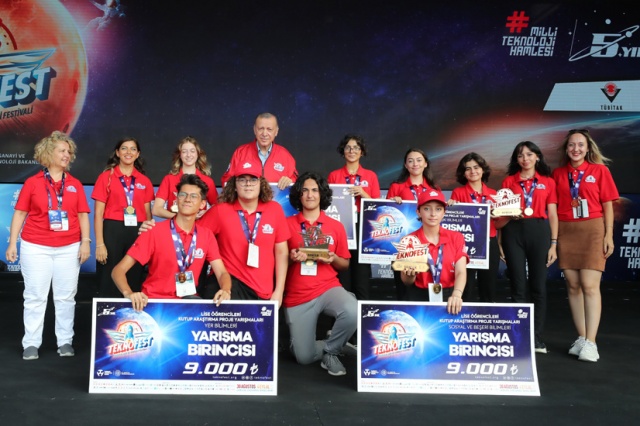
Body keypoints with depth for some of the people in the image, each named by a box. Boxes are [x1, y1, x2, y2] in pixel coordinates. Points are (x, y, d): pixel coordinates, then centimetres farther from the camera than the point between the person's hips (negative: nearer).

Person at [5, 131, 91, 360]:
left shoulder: (75, 184, 7)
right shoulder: (32, 182, 2)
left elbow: (83, 215, 6)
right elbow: (20, 214, 3)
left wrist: (85, 242, -2)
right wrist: (12, 243, -2)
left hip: (69, 248, 2)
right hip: (35, 248, -1)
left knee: (66, 296, 6)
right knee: (35, 296, 4)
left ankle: (65, 341, 15)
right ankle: (31, 343, 12)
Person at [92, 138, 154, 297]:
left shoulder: (145, 181, 10)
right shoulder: (106, 177, 2)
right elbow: (98, 214, -1)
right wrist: (99, 244, -9)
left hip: (138, 233, 3)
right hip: (112, 231, -3)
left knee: (134, 282, 8)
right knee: (109, 283, 1)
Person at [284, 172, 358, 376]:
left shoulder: (336, 226, 5)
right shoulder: (287, 224, 1)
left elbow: (345, 264, 12)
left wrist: (333, 259, -10)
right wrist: (291, 258, -15)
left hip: (328, 288, 0)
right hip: (297, 296, 0)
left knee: (353, 312, -33)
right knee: (304, 357, -2)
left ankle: (330, 351, -4)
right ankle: (332, 344, 33)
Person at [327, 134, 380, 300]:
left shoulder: (371, 176, 9)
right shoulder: (334, 176, 8)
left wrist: (363, 194, -10)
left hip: (363, 228, 0)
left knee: (362, 275, -3)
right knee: (342, 277, -3)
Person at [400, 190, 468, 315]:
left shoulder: (456, 238, 4)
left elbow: (461, 272, -8)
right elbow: (406, 282, 1)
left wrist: (456, 295, -27)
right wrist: (410, 275, -22)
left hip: (448, 296, 2)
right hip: (418, 297, -1)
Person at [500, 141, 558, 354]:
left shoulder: (547, 182, 9)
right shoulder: (508, 181, 8)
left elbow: (552, 215, 7)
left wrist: (553, 244, 1)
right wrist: (509, 214, -13)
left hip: (539, 231, 0)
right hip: (513, 232, 0)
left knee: (538, 285, 2)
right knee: (518, 285, 3)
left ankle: (537, 337, 9)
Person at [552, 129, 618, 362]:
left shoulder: (600, 170, 2)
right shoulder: (558, 173, 7)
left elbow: (607, 205, 2)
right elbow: (553, 207, 7)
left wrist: (609, 235, -3)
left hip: (592, 231, -2)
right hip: (566, 232, 3)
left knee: (590, 286, -8)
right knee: (573, 286, 5)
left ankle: (591, 342, -4)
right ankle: (581, 338, 14)